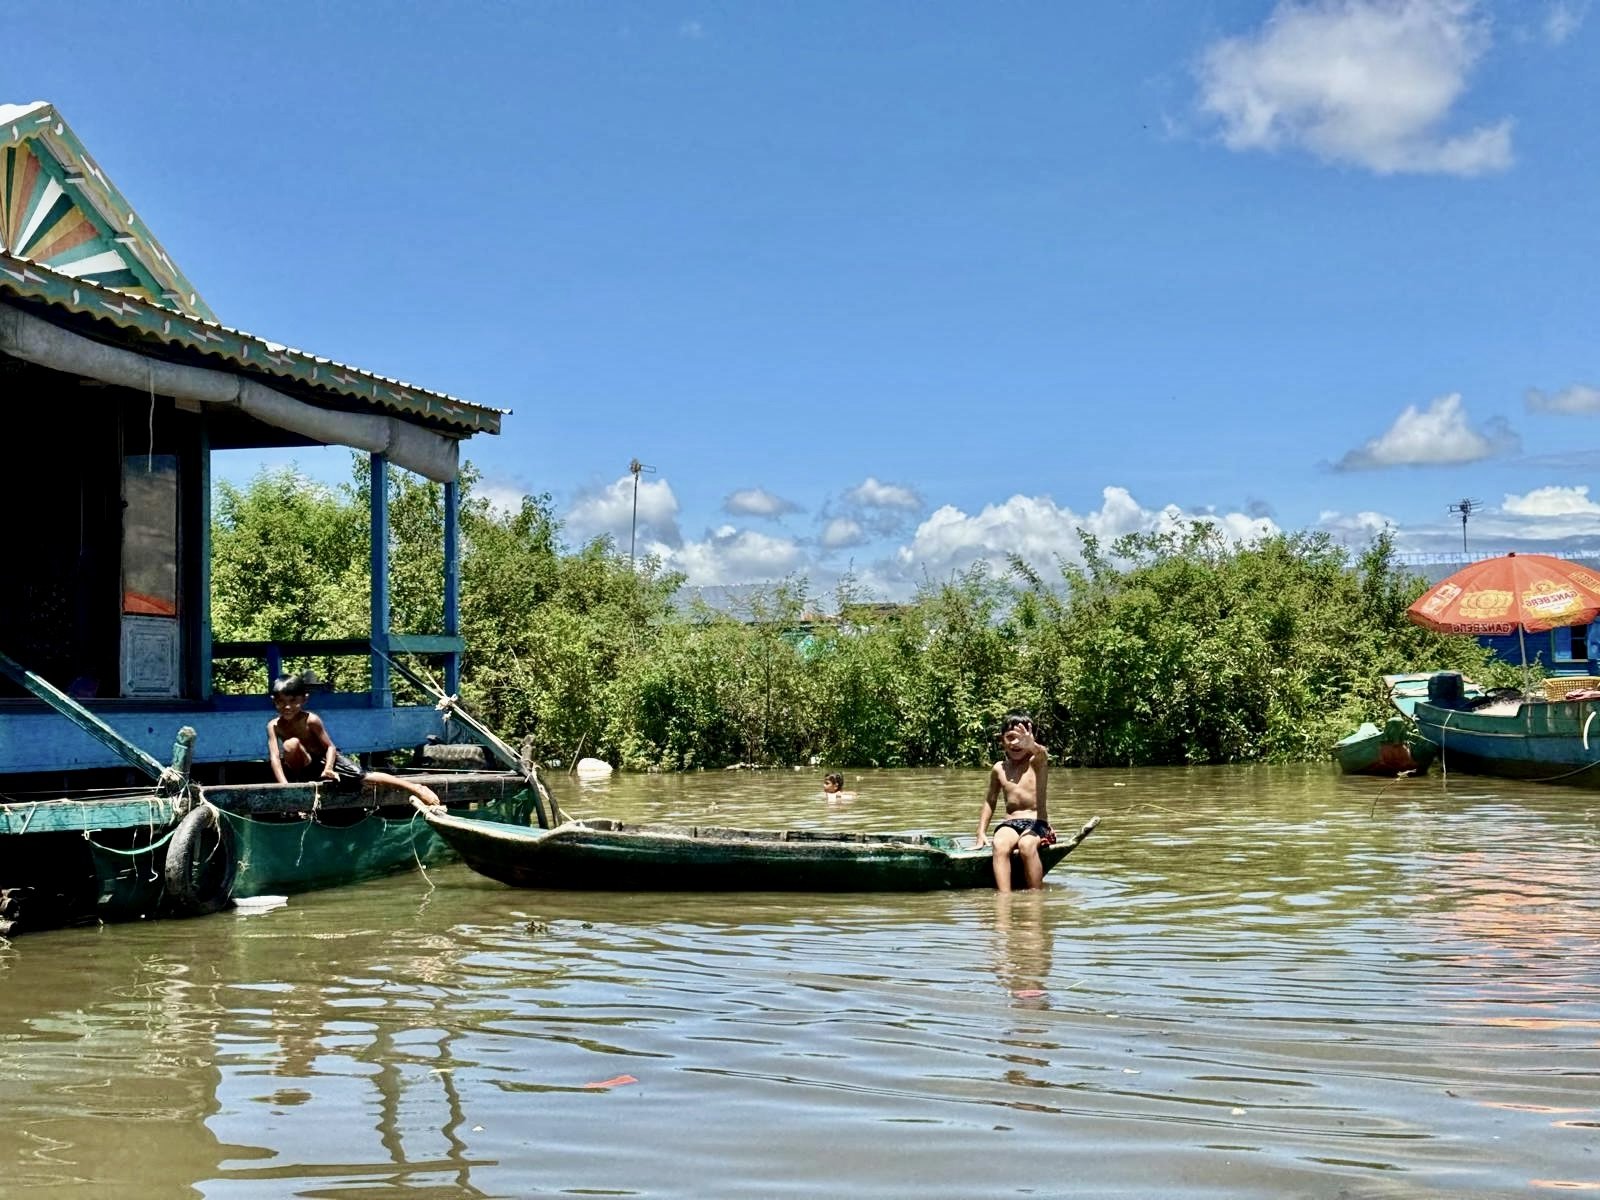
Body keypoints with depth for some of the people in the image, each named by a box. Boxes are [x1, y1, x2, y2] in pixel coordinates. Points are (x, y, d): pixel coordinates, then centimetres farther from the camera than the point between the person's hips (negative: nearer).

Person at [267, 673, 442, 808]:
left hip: (324, 760, -2)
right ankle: (298, 780, -8)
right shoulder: (274, 726, -15)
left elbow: (330, 746, -17)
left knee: (364, 777, -21)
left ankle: (416, 789, -20)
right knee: (290, 745, -32)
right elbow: (275, 757, -22)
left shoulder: (311, 720, -21)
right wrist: (285, 786, -33)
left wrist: (328, 769, -35)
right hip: (304, 766, 2)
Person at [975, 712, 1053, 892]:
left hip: (1037, 823, -3)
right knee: (1000, 843, -33)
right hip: (1009, 824, 3)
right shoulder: (998, 769, 13)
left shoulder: (1036, 762, 1)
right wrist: (981, 832, 13)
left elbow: (1040, 753, -25)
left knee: (1026, 844, -37)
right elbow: (989, 801, 25)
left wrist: (1030, 744, -50)